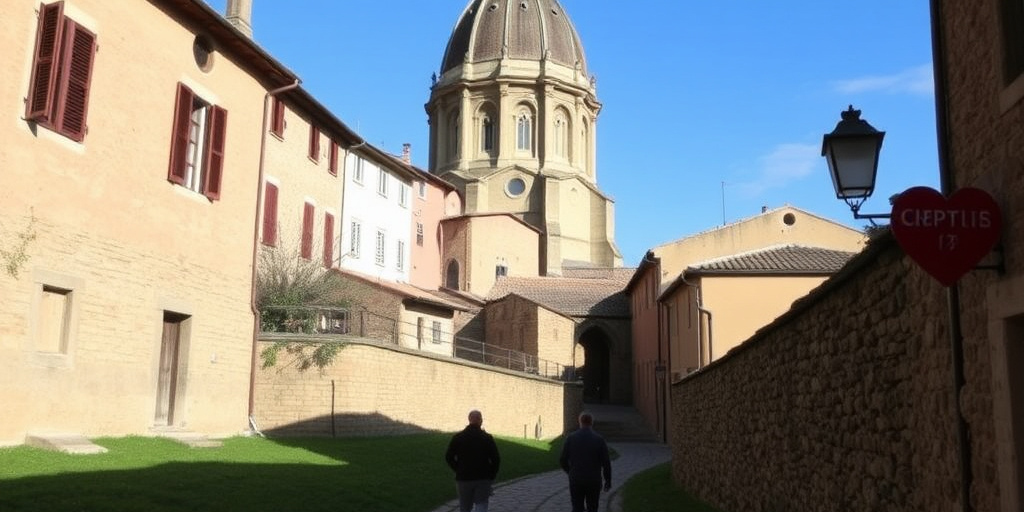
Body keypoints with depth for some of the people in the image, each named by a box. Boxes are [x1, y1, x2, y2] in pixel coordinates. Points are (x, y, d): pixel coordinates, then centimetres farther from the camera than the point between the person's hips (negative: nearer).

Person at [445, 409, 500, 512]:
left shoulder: (457, 437, 0)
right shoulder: (487, 438, -4)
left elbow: (448, 457, 1)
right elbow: (496, 459, -6)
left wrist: (459, 471, 11)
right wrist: (491, 476, 6)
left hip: (463, 478, 2)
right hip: (483, 479, -2)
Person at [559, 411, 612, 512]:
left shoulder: (571, 438, -4)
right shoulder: (599, 440, -7)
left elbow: (562, 460, -1)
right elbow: (606, 462, -8)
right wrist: (608, 481, 5)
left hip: (575, 481, 1)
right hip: (594, 481, 0)